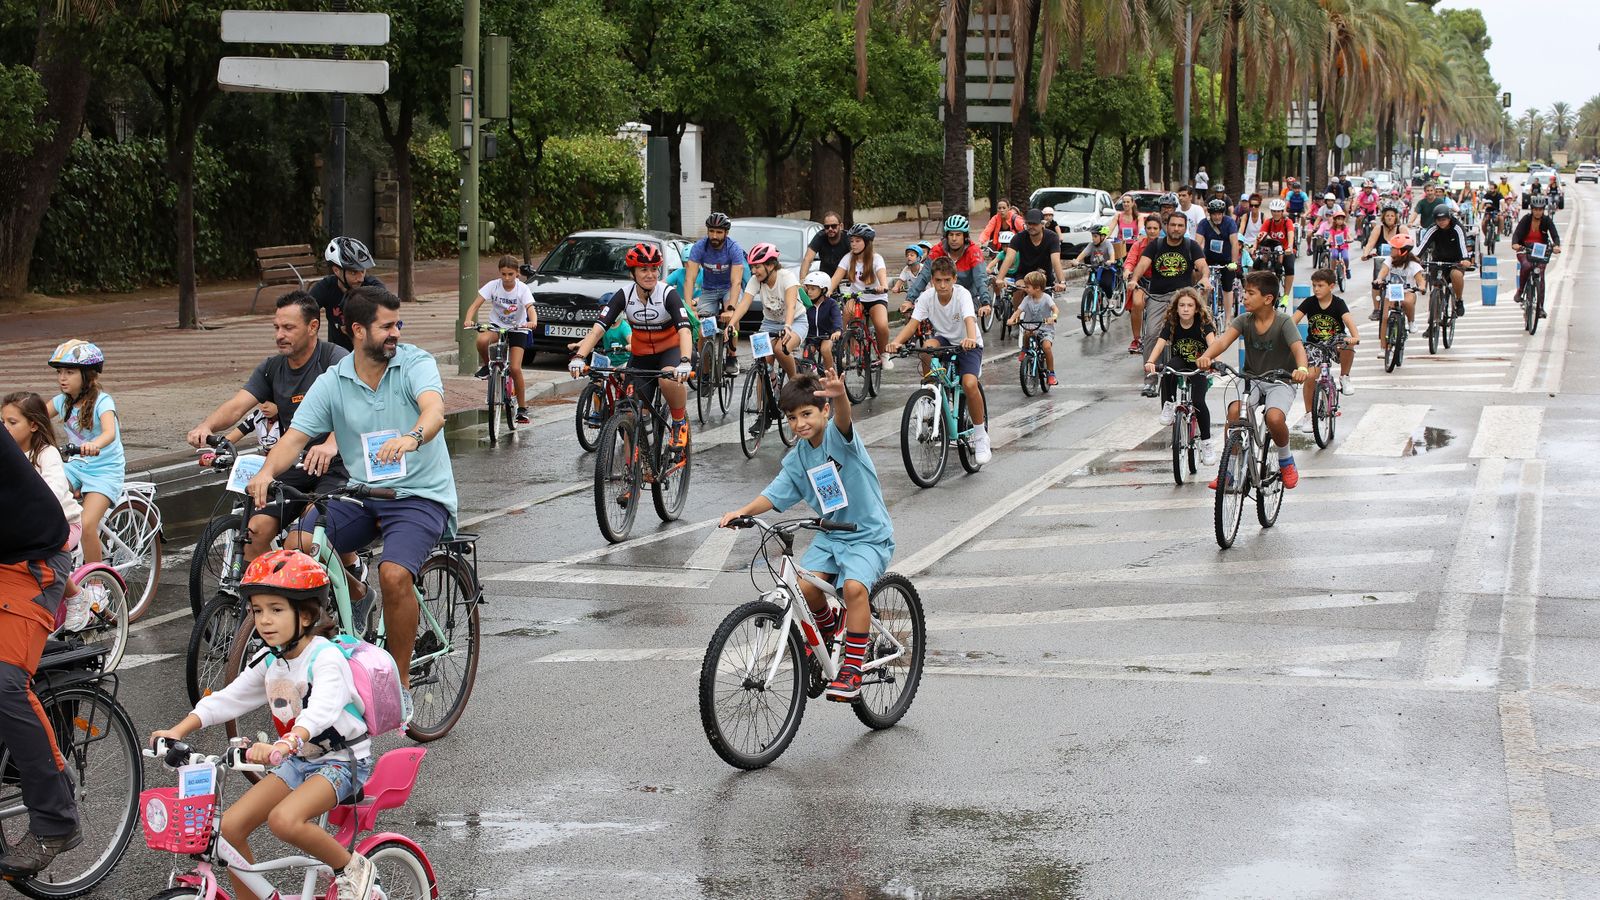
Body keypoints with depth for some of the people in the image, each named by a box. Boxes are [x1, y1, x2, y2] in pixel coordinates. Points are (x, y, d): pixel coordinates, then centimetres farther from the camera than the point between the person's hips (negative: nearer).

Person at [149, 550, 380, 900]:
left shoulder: (325, 657, -19)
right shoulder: (269, 663, 5)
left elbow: (321, 710, -36)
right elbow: (226, 700, 8)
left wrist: (281, 746, -54)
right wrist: (178, 731, -7)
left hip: (342, 760, -8)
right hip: (298, 761, 8)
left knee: (284, 820, -32)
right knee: (230, 826, -8)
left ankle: (351, 867, -10)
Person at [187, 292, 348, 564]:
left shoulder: (335, 359, -10)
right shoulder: (272, 368, 9)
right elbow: (238, 405, -3)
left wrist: (330, 444, -49)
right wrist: (206, 425, -26)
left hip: (335, 463, -6)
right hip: (291, 466, 6)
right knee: (256, 529, -13)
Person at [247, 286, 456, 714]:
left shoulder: (415, 363, -7)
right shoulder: (332, 383, 2)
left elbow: (434, 408, -27)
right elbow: (295, 437, -6)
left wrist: (412, 437, -51)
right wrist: (267, 471, -28)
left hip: (419, 496, -4)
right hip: (359, 495, 4)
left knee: (394, 575, -29)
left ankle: (401, 682, -10)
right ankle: (352, 594, 14)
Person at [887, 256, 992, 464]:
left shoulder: (962, 295, -22)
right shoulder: (927, 297, -13)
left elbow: (969, 319, -39)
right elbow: (913, 323, -21)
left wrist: (971, 339, -62)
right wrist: (897, 341, -42)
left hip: (968, 345, -3)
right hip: (944, 340, 3)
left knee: (969, 384, -28)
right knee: (927, 346, -33)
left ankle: (981, 437, -11)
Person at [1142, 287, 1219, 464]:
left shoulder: (1204, 324, -14)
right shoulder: (1171, 325, -9)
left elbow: (1212, 342, -31)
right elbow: (1160, 344, -24)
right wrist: (1150, 362, -44)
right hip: (1180, 365, 2)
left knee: (1198, 401, -23)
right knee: (1170, 367, -35)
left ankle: (1207, 442, -5)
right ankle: (1169, 405, -17)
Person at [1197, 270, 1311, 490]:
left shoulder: (1283, 322, -14)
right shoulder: (1244, 320, -4)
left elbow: (1298, 347, -31)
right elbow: (1224, 339, -22)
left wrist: (1302, 368, -54)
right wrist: (1206, 356, -44)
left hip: (1280, 381, -3)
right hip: (1251, 379, 3)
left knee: (1274, 418, -31)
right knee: (1234, 411, -26)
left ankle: (1286, 461, 1)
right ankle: (1230, 470, -13)